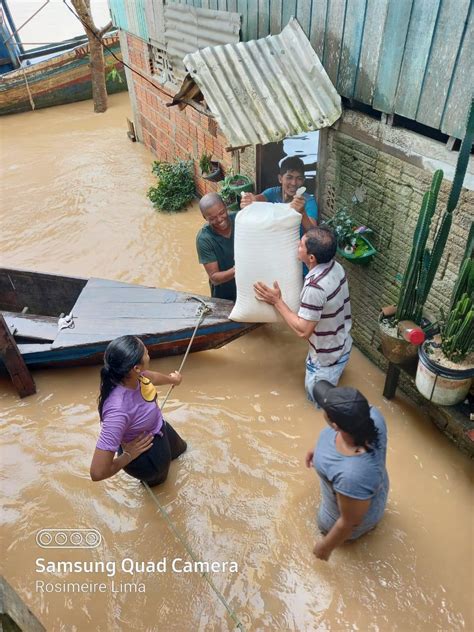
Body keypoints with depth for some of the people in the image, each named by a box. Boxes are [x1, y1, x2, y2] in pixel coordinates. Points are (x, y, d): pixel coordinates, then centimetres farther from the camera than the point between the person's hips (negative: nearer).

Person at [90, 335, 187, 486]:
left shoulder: (129, 375, -25)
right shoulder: (118, 410, -48)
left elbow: (151, 377, 4)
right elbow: (97, 472, -43)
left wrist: (171, 379, 24)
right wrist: (128, 455, -25)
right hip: (146, 457, -6)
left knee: (180, 448, 38)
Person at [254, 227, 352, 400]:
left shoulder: (315, 287, -38)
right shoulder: (335, 266, -10)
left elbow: (302, 330, -29)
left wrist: (277, 301, -23)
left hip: (327, 355, -8)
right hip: (341, 345, 9)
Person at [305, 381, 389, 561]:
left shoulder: (352, 476, -50)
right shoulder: (371, 414, -33)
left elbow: (350, 523, -30)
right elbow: (349, 431, -7)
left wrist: (326, 547, -11)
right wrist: (320, 448, 6)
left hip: (356, 512, -4)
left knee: (327, 526, 29)